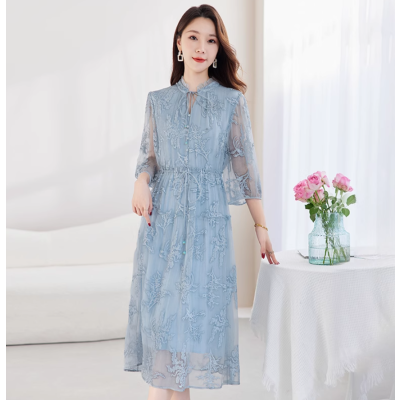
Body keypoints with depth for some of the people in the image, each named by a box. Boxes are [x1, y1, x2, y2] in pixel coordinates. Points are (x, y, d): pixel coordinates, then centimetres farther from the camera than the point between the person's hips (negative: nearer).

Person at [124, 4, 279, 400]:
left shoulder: (232, 101, 4)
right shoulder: (157, 100, 10)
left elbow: (244, 163, 3)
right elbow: (148, 156, 12)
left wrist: (261, 225, -1)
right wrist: (141, 183, -11)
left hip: (208, 218, -1)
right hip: (162, 217, 2)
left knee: (198, 304, -1)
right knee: (159, 301, -1)